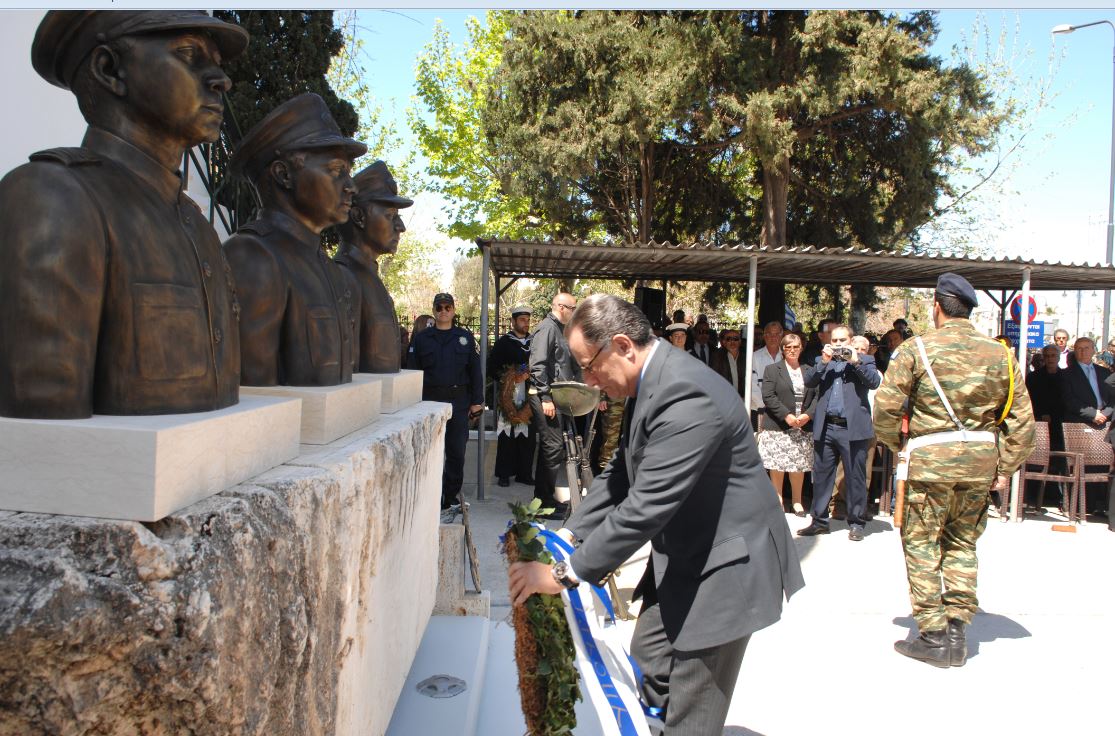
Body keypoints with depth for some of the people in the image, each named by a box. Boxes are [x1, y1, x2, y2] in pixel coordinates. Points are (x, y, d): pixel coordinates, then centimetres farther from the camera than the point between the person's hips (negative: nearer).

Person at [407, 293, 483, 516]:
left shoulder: (465, 337, 8)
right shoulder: (422, 338, 7)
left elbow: (475, 370, 8)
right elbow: (412, 371, 6)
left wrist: (477, 401, 4)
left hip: (458, 401, 0)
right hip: (430, 401, 0)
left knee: (456, 453, 4)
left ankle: (450, 499, 17)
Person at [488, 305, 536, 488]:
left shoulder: (534, 342, 11)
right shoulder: (504, 343, 3)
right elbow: (491, 367, 0)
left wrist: (530, 375, -5)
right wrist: (507, 379, -10)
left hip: (529, 396, 3)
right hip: (509, 396, -3)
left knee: (527, 436, 5)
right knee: (507, 436, -2)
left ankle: (524, 473, 14)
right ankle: (504, 474, 7)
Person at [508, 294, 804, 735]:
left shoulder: (686, 395, -30)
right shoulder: (649, 384, 2)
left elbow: (646, 506, -32)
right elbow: (621, 472, 10)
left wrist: (567, 573, -25)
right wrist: (569, 535, 0)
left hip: (724, 563, -9)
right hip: (683, 557, 10)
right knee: (649, 666, 20)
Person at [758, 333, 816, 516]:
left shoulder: (809, 371, 13)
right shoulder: (772, 369, 3)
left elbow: (816, 396, 8)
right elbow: (768, 397, -7)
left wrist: (808, 415, -9)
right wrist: (787, 416, -15)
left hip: (803, 427, 3)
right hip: (778, 426, -2)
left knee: (799, 465, 5)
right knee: (777, 464, 0)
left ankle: (797, 500, 17)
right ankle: (777, 499, 11)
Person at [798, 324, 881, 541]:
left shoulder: (863, 360, 9)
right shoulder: (823, 361, 15)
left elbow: (874, 382, -7)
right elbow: (808, 382, 1)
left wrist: (855, 361, -13)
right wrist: (823, 361, -10)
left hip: (852, 428, -3)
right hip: (825, 428, 3)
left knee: (856, 478, 2)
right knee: (821, 476, 8)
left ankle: (856, 523, 12)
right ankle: (819, 521, 17)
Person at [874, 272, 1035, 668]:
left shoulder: (916, 349, -7)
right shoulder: (1000, 354, 5)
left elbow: (885, 409, -10)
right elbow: (1022, 419, 5)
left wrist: (898, 445, 7)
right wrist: (1006, 466, 10)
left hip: (929, 459, -4)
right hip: (980, 461, 5)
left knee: (921, 544, 6)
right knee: (963, 543, 17)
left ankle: (933, 637, 8)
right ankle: (957, 632, 19)